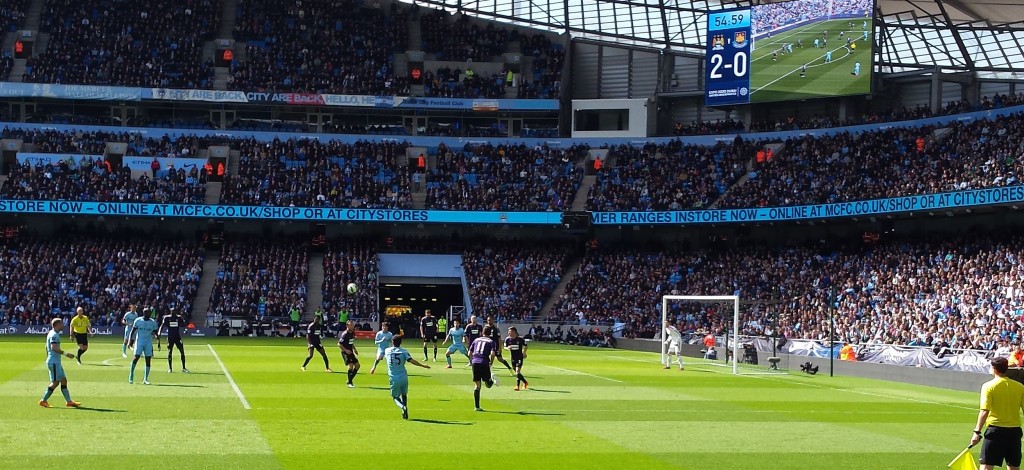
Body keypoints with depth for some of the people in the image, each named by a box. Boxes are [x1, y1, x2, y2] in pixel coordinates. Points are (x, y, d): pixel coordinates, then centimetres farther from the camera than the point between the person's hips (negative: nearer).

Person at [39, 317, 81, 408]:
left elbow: (47, 347, 25)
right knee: (55, 382, -7)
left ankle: (69, 401, 9)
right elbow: (54, 348, -27)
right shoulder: (54, 335, -15)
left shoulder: (52, 333, 17)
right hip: (54, 362, -11)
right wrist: (66, 354, -27)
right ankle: (43, 401, -2)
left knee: (63, 380, 9)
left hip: (56, 362, 11)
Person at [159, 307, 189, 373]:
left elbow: (183, 325, -3)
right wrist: (159, 333, -16)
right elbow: (162, 326, -3)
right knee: (169, 352, -1)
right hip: (170, 337, -1)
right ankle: (170, 368, 11)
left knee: (182, 352, -5)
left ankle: (183, 368, 3)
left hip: (177, 337, 1)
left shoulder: (179, 317, 1)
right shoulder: (167, 317, -2)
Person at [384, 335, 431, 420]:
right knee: (404, 395, 21)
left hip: (393, 379, 0)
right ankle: (405, 413, 15)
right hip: (404, 377, 0)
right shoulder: (403, 352, -3)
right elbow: (411, 361, -15)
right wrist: (423, 365, -7)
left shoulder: (387, 351, 3)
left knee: (395, 396, 12)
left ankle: (403, 407, -18)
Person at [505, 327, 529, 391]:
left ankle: (517, 386, -18)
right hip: (513, 358, 5)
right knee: (517, 372, 13)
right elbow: (505, 347, 7)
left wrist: (524, 353, -5)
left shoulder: (520, 339, -12)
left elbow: (525, 346, 4)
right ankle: (525, 382, 35)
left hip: (519, 357, -5)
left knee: (518, 371, -17)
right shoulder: (507, 339, -4)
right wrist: (508, 348, -15)